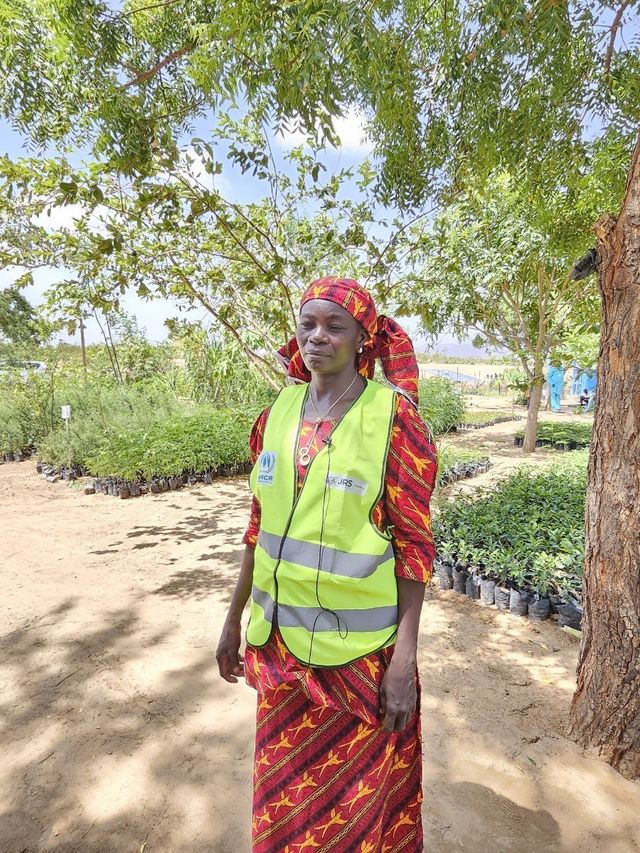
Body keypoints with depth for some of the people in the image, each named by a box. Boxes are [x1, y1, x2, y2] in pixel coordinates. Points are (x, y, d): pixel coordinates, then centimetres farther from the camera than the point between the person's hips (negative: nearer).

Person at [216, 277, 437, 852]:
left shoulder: (394, 415, -13)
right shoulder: (279, 413, 1)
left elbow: (414, 543, -11)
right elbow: (260, 525, 8)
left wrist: (404, 662, -13)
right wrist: (234, 620, 12)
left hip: (359, 644, -4)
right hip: (282, 637, 5)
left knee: (354, 796, 18)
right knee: (283, 790, 23)